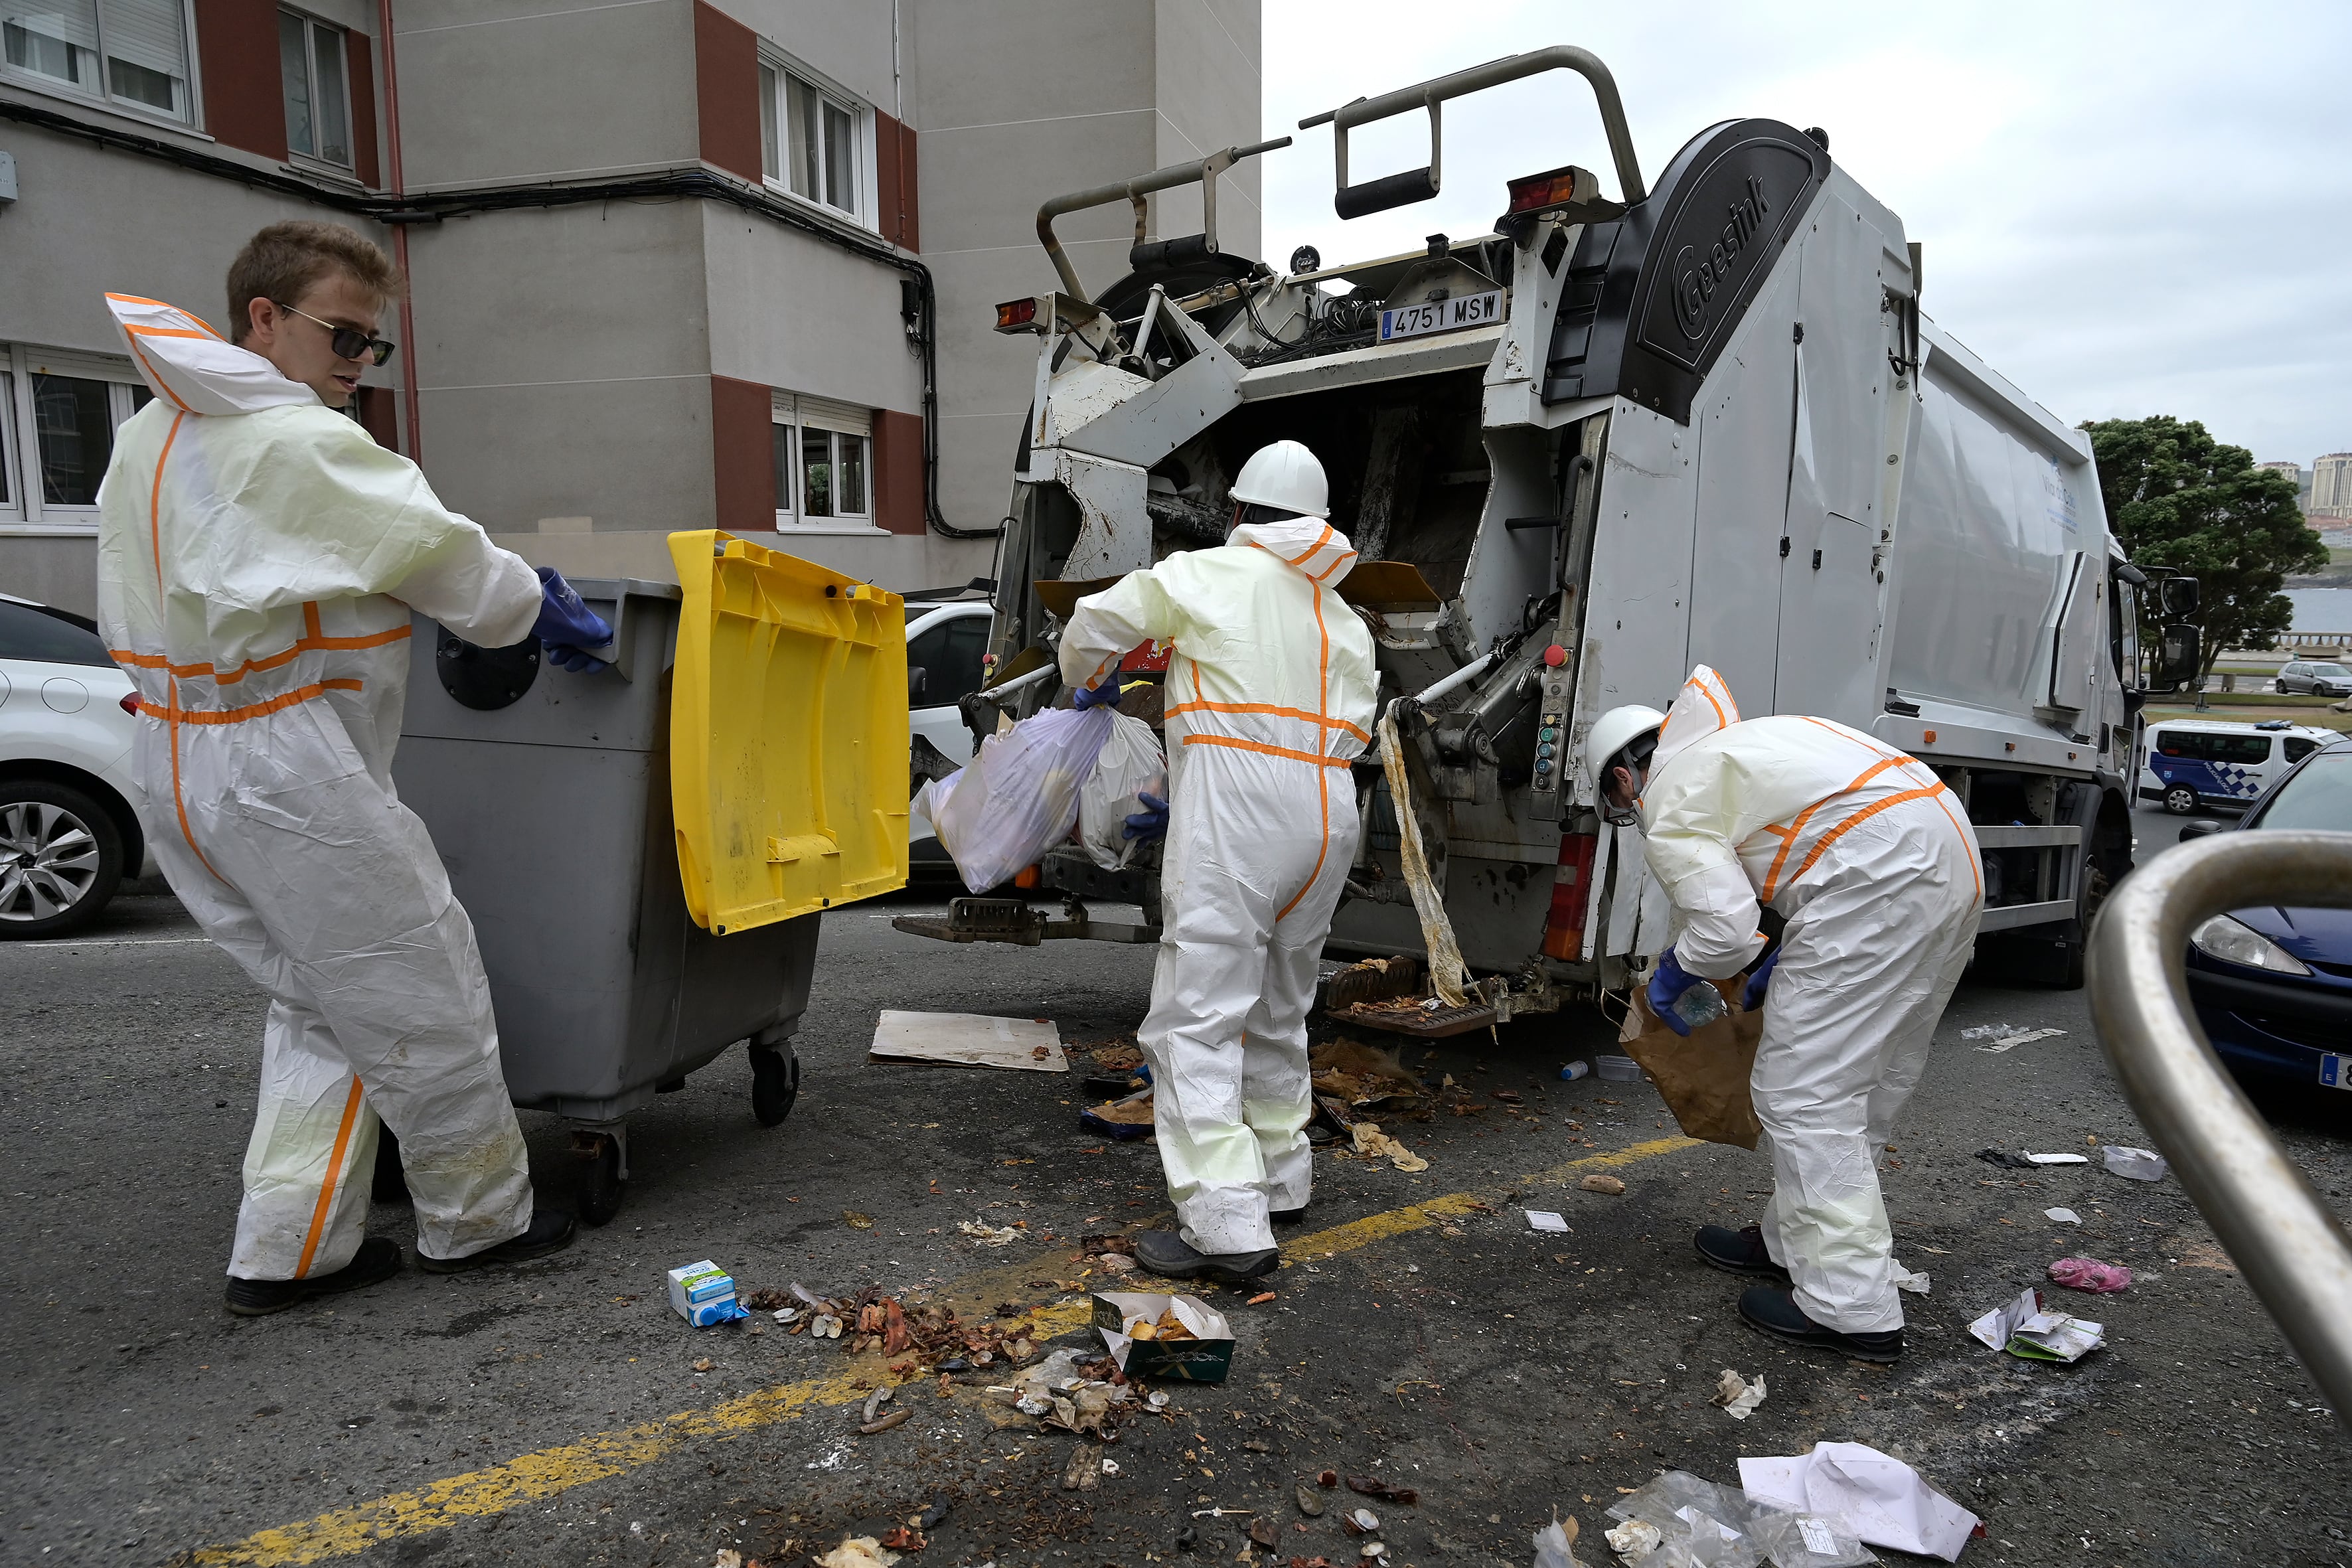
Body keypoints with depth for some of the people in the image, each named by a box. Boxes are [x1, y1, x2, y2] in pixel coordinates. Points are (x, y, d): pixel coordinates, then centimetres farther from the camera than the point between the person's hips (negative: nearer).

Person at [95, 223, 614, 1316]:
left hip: (179, 765, 10)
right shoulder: (300, 443, -16)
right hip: (285, 774, -10)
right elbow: (443, 558, -12)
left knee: (319, 1007, 17)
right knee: (419, 1000, 4)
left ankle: (286, 1251, 20)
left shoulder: (146, 439, 15)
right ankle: (477, 1218, 18)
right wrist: (542, 614, 4)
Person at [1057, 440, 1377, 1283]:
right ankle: (1278, 1177, 31)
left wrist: (1091, 686, 33)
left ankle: (1228, 1225, -10)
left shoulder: (1207, 575, 4)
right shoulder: (1346, 622, 23)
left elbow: (1091, 627, 9)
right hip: (1328, 814, 7)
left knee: (1196, 1021, -6)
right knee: (1277, 1011, 20)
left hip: (1235, 814, -7)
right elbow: (1350, 730, 19)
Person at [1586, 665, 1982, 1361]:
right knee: (1869, 1079, 18)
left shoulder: (1672, 808, 1)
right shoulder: (1740, 745, 30)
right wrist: (1786, 958, 28)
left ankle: (1850, 1308, -1)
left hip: (1878, 873, -10)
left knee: (1806, 1092, -3)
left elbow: (1726, 930, -11)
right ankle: (1795, 1240, 31)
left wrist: (1671, 973, 10)